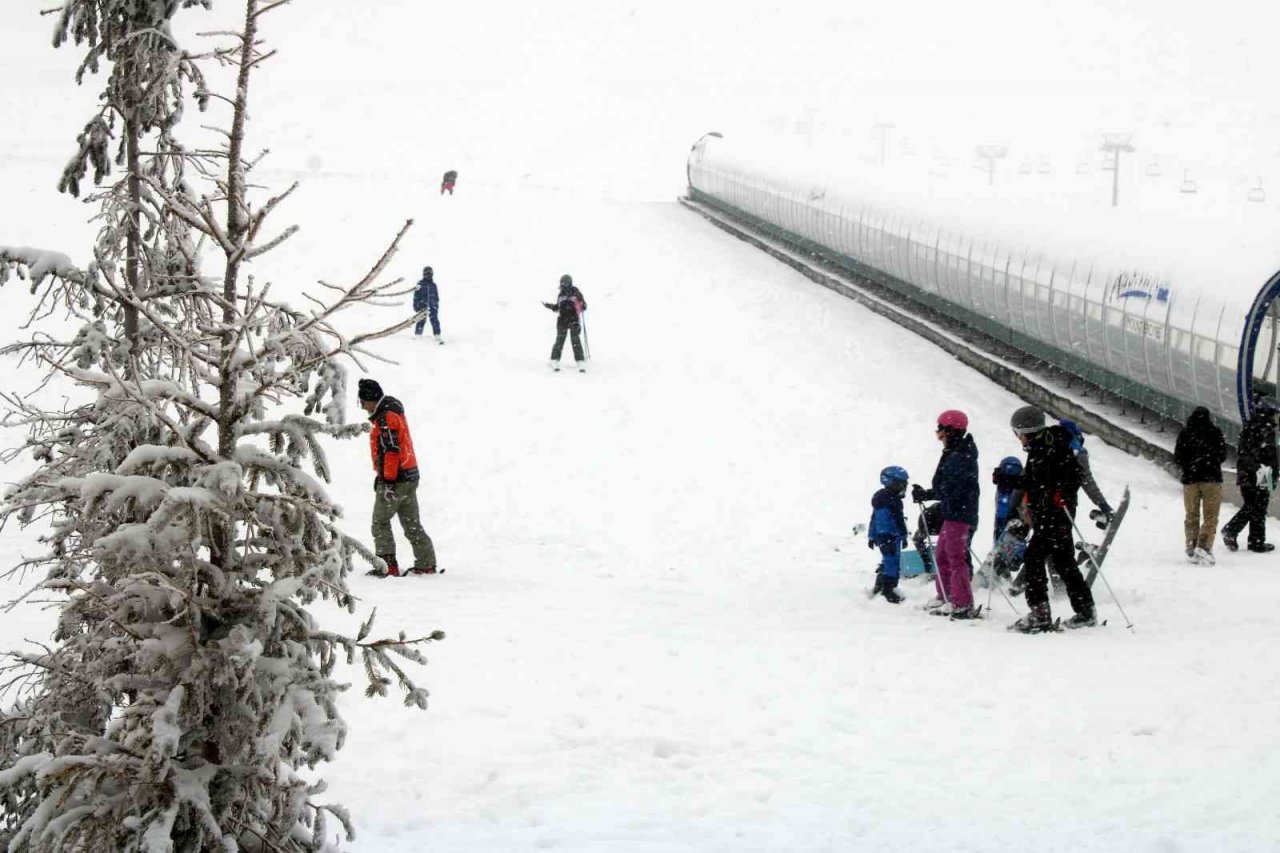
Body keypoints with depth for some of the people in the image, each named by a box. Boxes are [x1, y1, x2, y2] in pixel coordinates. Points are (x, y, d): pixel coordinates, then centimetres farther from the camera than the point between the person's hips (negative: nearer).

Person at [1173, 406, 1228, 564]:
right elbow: (1223, 456, 2)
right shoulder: (1215, 432, -3)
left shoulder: (1185, 433, 0)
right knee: (1210, 516, 1)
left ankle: (1191, 550, 9)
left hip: (1190, 479, 2)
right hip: (1212, 478, -2)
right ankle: (1204, 546, -16)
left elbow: (1177, 458, 2)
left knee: (1192, 516, 12)